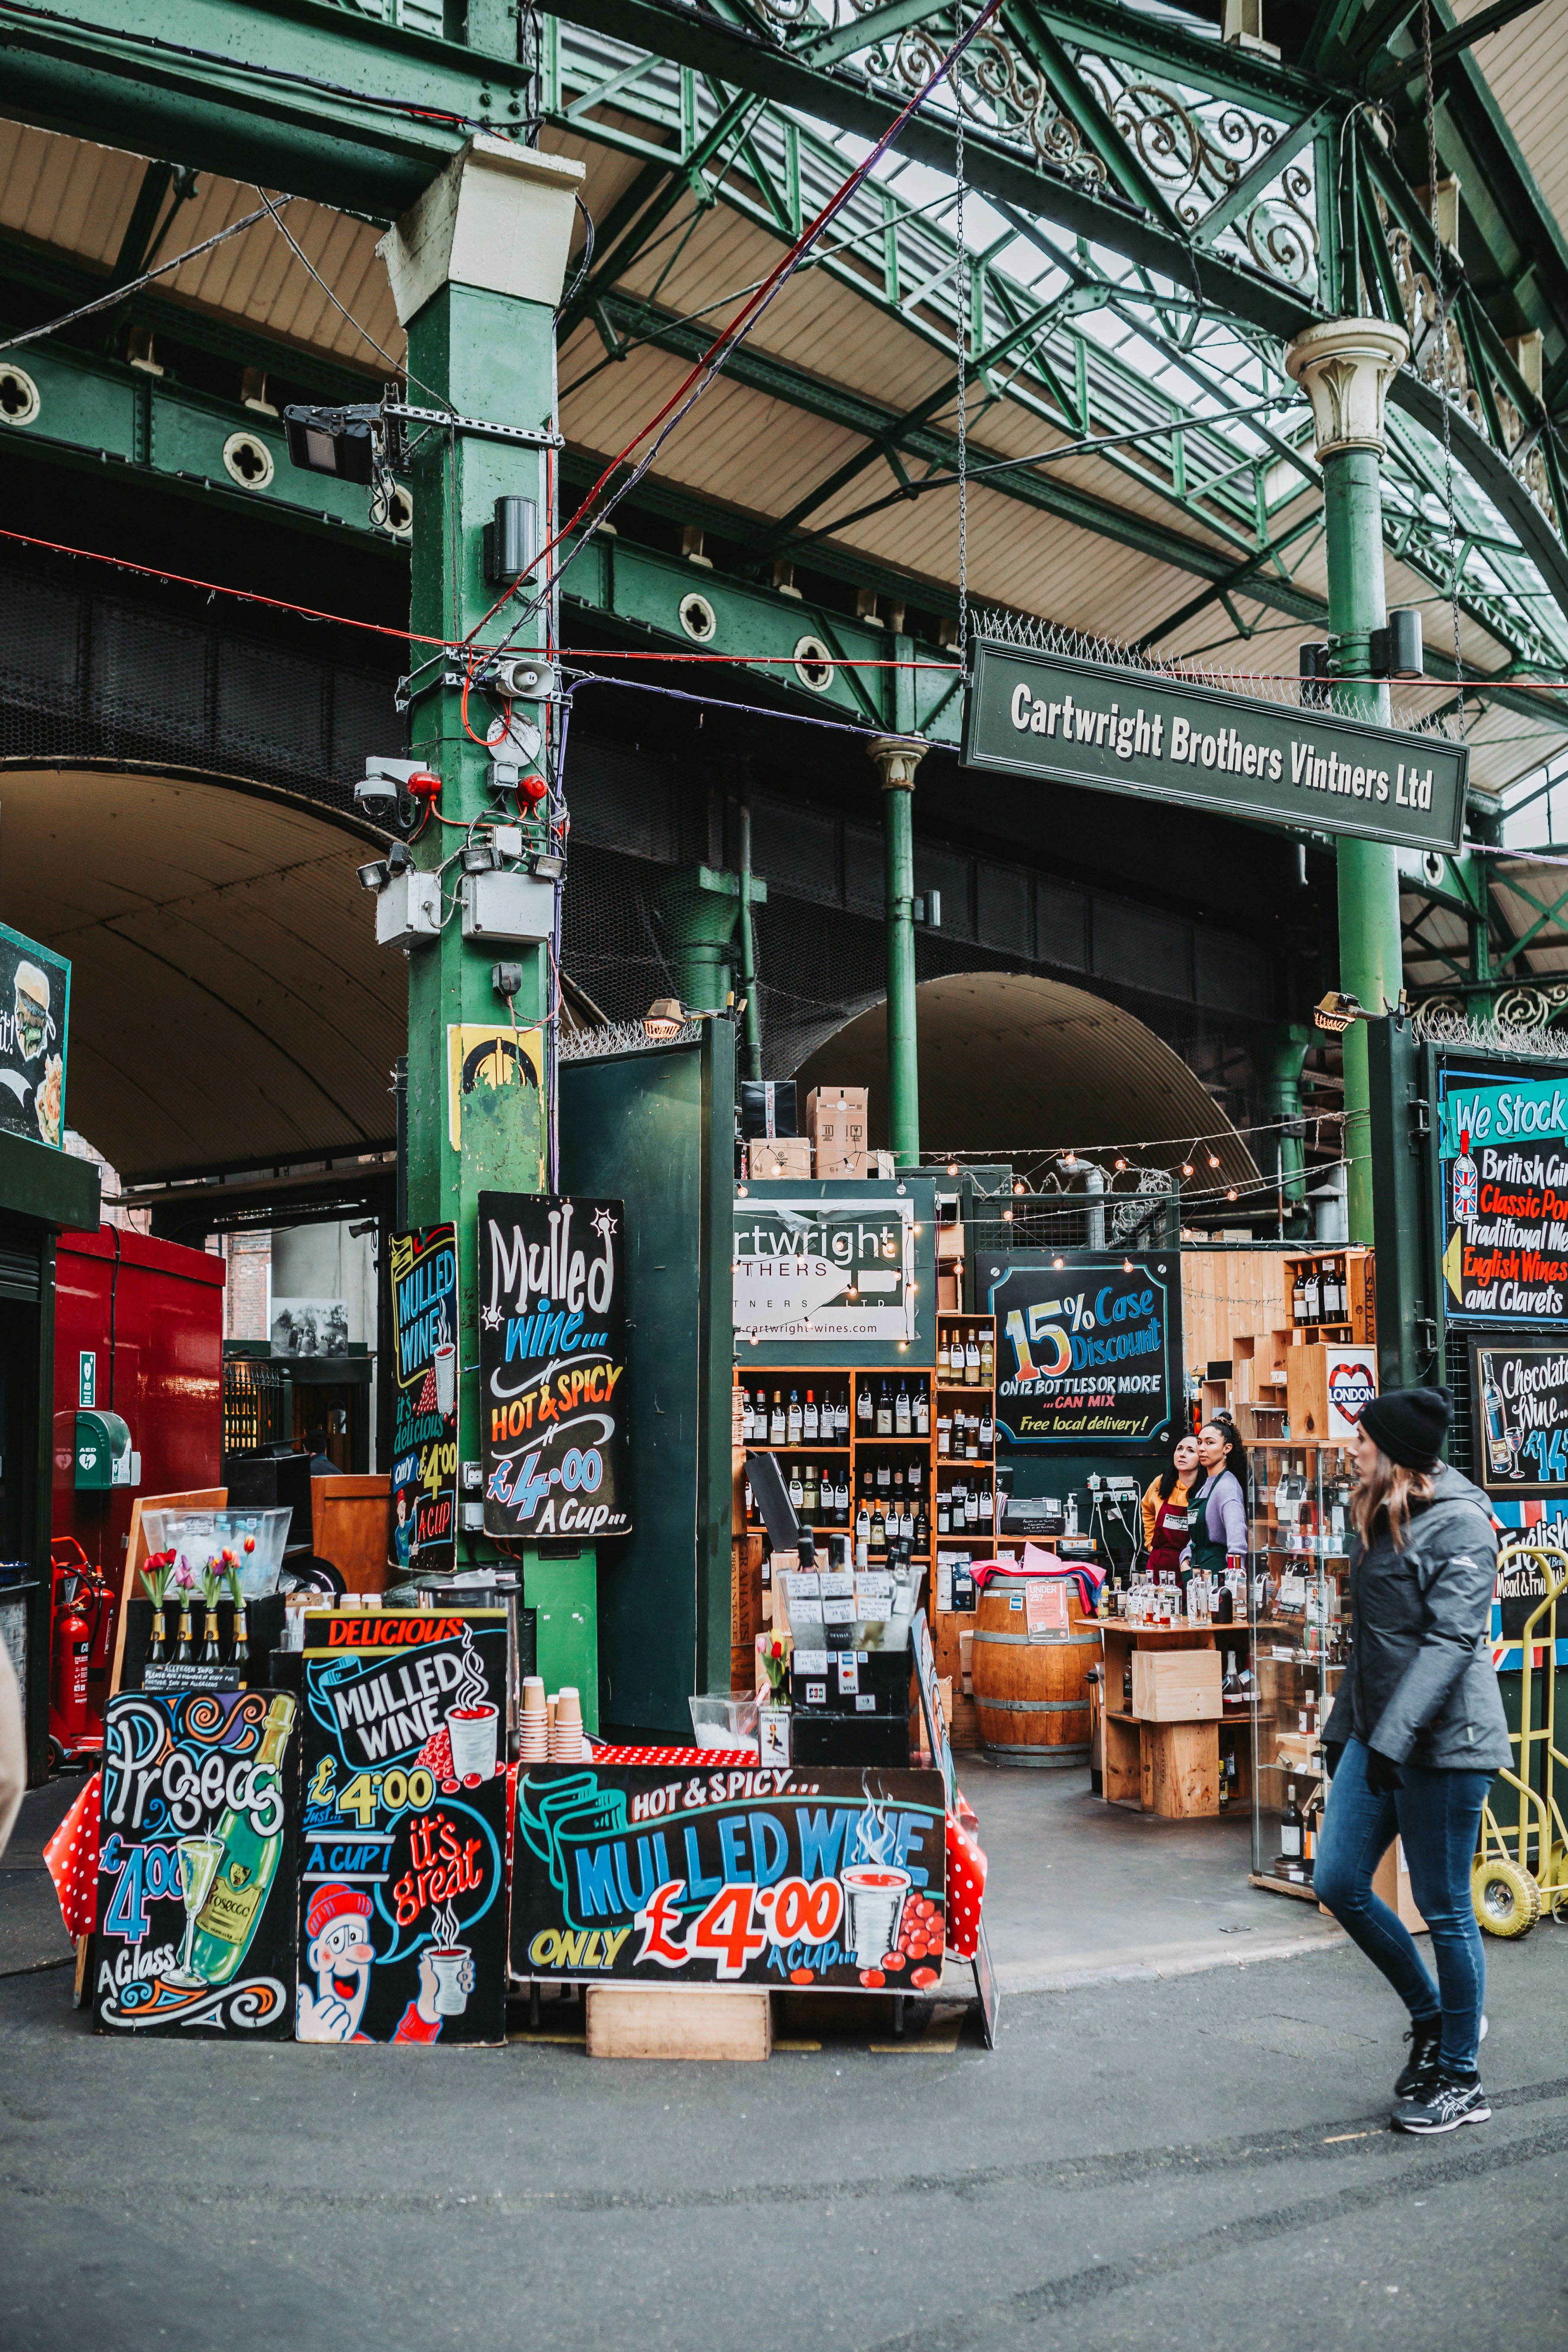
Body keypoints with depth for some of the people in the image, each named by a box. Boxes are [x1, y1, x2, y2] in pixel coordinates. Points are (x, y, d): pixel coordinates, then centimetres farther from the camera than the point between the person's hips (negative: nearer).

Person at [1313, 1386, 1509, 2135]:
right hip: (1376, 1736, 9)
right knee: (1339, 1884, 6)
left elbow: (1452, 1638, -21)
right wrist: (1343, 1728, 20)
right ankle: (1432, 2017, 26)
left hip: (1443, 1738, -9)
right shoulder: (1380, 1523, 13)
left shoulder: (1458, 1523, -13)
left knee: (1443, 1908, 2)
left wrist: (1395, 1737, -26)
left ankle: (1461, 2079, 17)